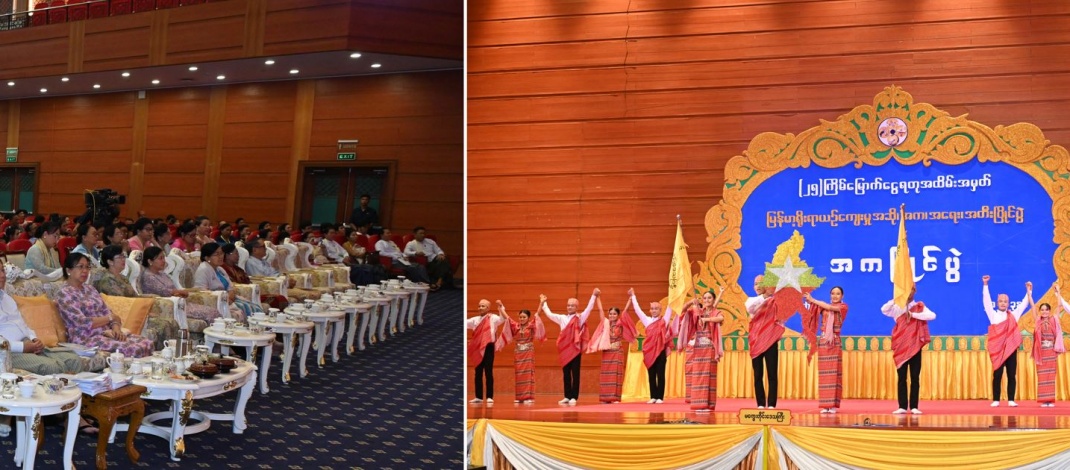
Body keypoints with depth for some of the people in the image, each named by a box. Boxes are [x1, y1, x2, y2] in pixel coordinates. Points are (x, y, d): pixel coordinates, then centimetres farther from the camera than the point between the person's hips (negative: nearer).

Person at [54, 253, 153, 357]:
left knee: (147, 343, -19)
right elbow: (83, 323, -14)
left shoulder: (90, 289, 20)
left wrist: (116, 327, -7)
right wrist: (111, 317, -5)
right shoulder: (64, 294, -3)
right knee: (133, 349, -32)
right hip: (87, 338, -7)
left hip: (108, 333, 7)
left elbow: (107, 312, 14)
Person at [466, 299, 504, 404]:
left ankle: (490, 397, 1)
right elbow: (465, 323, 9)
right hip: (477, 348, 5)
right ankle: (478, 397, 15)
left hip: (488, 347, -5)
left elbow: (503, 318, -19)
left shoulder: (493, 318, -2)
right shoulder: (475, 319, 12)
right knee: (478, 373, 8)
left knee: (488, 372, -3)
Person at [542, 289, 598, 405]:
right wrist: (543, 303, 26)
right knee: (566, 374, 7)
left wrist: (594, 296, -16)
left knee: (575, 374, -1)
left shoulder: (580, 318, 0)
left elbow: (588, 309, -10)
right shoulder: (562, 318, 12)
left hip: (575, 349, -4)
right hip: (564, 350, 4)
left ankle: (574, 397, 1)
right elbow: (549, 314, 21)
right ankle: (567, 397, 13)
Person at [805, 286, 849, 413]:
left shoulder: (843, 306, 4)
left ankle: (833, 405, -2)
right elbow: (813, 309, -6)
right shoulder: (823, 307, 12)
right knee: (824, 373, 0)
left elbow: (830, 307, -13)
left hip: (835, 342, -2)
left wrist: (813, 300, -10)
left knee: (834, 372, -4)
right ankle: (825, 405, 2)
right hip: (823, 341, 2)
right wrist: (809, 300, -24)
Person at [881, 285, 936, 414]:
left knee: (915, 378, 2)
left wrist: (913, 314, -18)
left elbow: (932, 316, -14)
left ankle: (914, 407, 7)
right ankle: (902, 407, 5)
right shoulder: (897, 308, 4)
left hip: (915, 347, 0)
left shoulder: (920, 307, 3)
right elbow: (884, 310, -14)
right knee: (901, 378, 2)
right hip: (901, 347, 1)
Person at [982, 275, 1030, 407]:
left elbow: (1023, 304, 10)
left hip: (1011, 348, 2)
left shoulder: (1013, 315, 11)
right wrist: (985, 285, -7)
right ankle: (996, 400, 2)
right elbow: (987, 301, -1)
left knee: (1012, 375, 2)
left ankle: (1011, 400, 6)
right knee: (997, 375, 0)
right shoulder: (993, 315, 6)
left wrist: (1029, 291, 2)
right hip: (998, 349, -2)